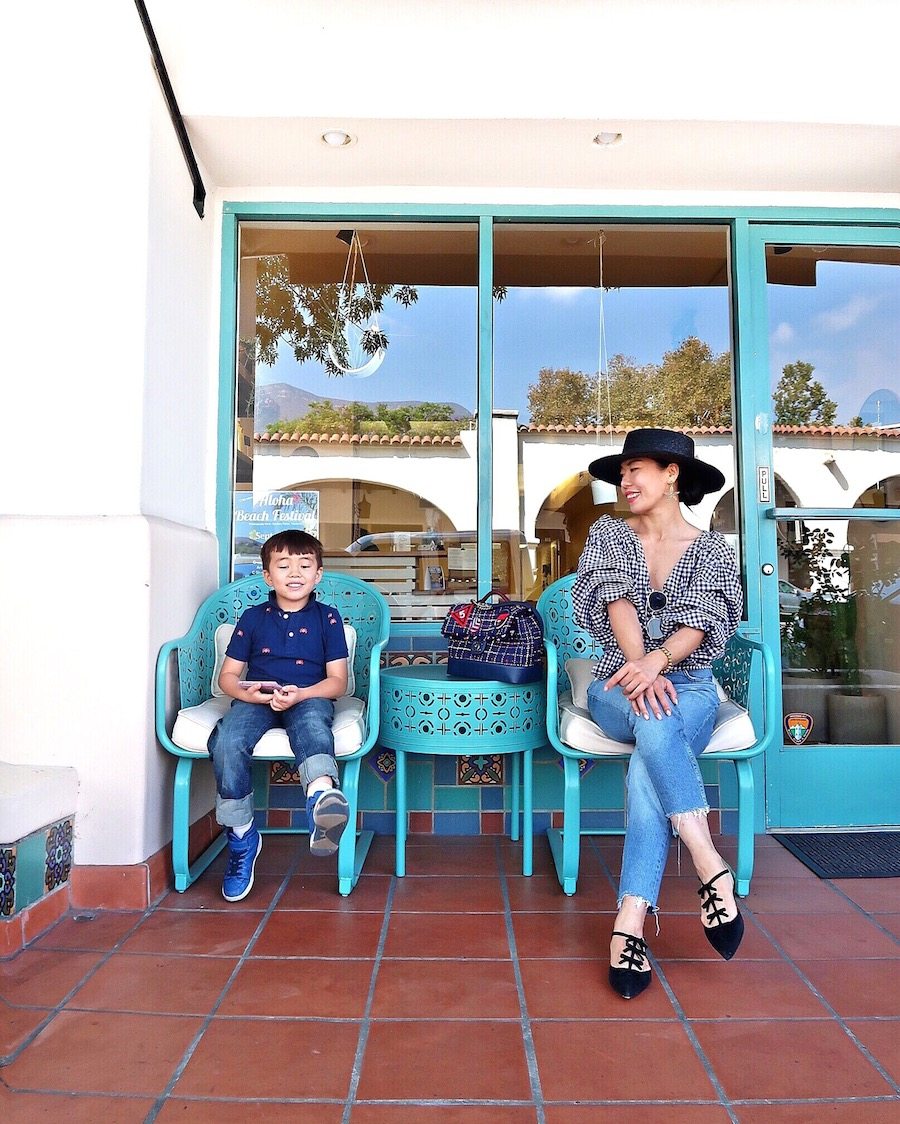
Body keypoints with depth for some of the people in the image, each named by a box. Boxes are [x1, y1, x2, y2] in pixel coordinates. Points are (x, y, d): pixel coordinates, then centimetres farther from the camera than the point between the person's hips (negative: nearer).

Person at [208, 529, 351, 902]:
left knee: (312, 723, -39)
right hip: (256, 700, 2)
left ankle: (322, 795, -69)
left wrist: (299, 694, -17)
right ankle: (241, 836, -14)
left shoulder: (327, 617, 7)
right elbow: (228, 675, 12)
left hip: (309, 699, -2)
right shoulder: (253, 617, 12)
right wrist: (248, 693, -12)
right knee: (226, 743, -30)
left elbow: (337, 681, 2)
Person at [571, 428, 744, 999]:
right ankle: (712, 868, -35)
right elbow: (617, 602, -8)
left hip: (689, 685, 0)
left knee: (652, 748, -35)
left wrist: (657, 661, -31)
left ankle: (630, 922, -34)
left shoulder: (712, 549, 6)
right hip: (619, 684, 1)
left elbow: (700, 622, -9)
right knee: (655, 721, -37)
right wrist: (639, 664, -27)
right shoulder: (608, 535, 9)